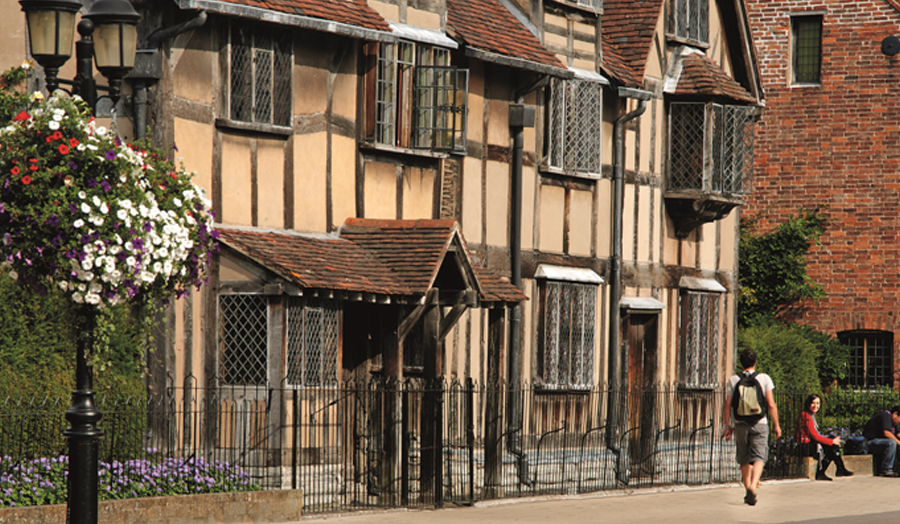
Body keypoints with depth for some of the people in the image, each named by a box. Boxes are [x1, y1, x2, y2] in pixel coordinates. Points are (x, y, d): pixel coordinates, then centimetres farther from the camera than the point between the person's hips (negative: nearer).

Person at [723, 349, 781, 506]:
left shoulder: (733, 380, 2)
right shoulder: (764, 378, -2)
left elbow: (727, 406, 0)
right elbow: (771, 405, -4)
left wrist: (727, 425, 8)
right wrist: (776, 425, 4)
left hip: (741, 424, 2)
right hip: (759, 423, -2)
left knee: (744, 459, 13)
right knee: (759, 457, -5)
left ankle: (748, 490, 20)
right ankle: (753, 485, -29)